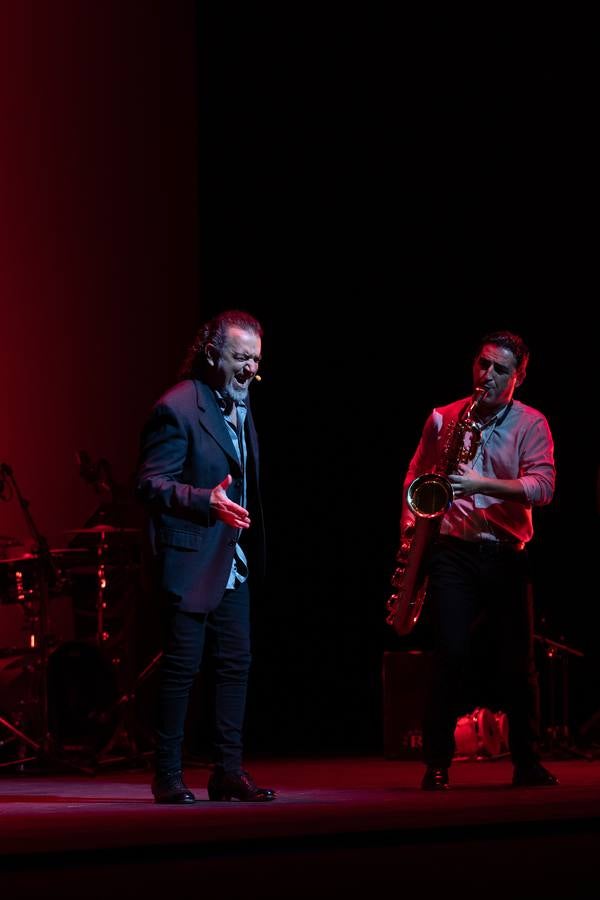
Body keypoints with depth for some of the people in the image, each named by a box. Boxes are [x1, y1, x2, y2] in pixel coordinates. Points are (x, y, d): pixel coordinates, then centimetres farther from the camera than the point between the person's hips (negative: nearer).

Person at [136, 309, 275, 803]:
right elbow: (151, 483, -18)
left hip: (234, 562, 8)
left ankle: (229, 771, 11)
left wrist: (251, 548, 16)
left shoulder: (241, 404, 13)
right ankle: (168, 776, 4)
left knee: (236, 664, 6)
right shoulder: (178, 408, -13)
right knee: (182, 665, -4)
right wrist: (206, 501, -33)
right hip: (190, 559, -8)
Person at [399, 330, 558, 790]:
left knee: (518, 662, 4)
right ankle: (437, 765, -3)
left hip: (506, 556, 0)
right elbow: (415, 480, 16)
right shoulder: (443, 419, 9)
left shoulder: (531, 425, 3)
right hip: (452, 551, 0)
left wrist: (481, 483, -22)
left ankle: (527, 763, 15)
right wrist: (410, 529, 1)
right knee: (452, 655, -10)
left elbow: (542, 486, -11)